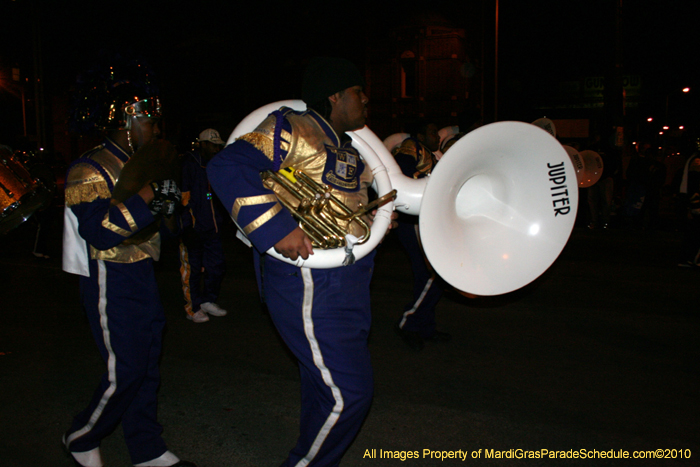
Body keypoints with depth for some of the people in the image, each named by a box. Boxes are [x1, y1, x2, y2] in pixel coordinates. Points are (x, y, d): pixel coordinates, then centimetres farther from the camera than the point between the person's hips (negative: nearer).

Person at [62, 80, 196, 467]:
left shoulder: (138, 165, 13)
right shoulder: (90, 170, -13)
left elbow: (165, 223, 18)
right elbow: (99, 231, -27)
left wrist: (167, 190, 0)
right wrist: (148, 193, -29)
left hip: (141, 275, 8)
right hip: (112, 282, -8)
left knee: (147, 367, 13)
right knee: (124, 372, -2)